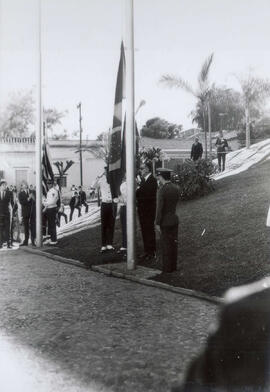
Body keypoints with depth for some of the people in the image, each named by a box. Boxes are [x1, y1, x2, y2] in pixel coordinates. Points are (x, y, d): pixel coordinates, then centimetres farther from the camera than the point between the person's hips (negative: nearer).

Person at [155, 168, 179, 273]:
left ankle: (167, 268, 9)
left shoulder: (162, 190, -18)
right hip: (174, 218, 7)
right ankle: (173, 266, 22)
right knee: (173, 243, 13)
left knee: (166, 245, 2)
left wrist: (157, 223, -13)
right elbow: (176, 202, 10)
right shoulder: (176, 188, 4)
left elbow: (159, 207, -18)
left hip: (165, 221, -7)